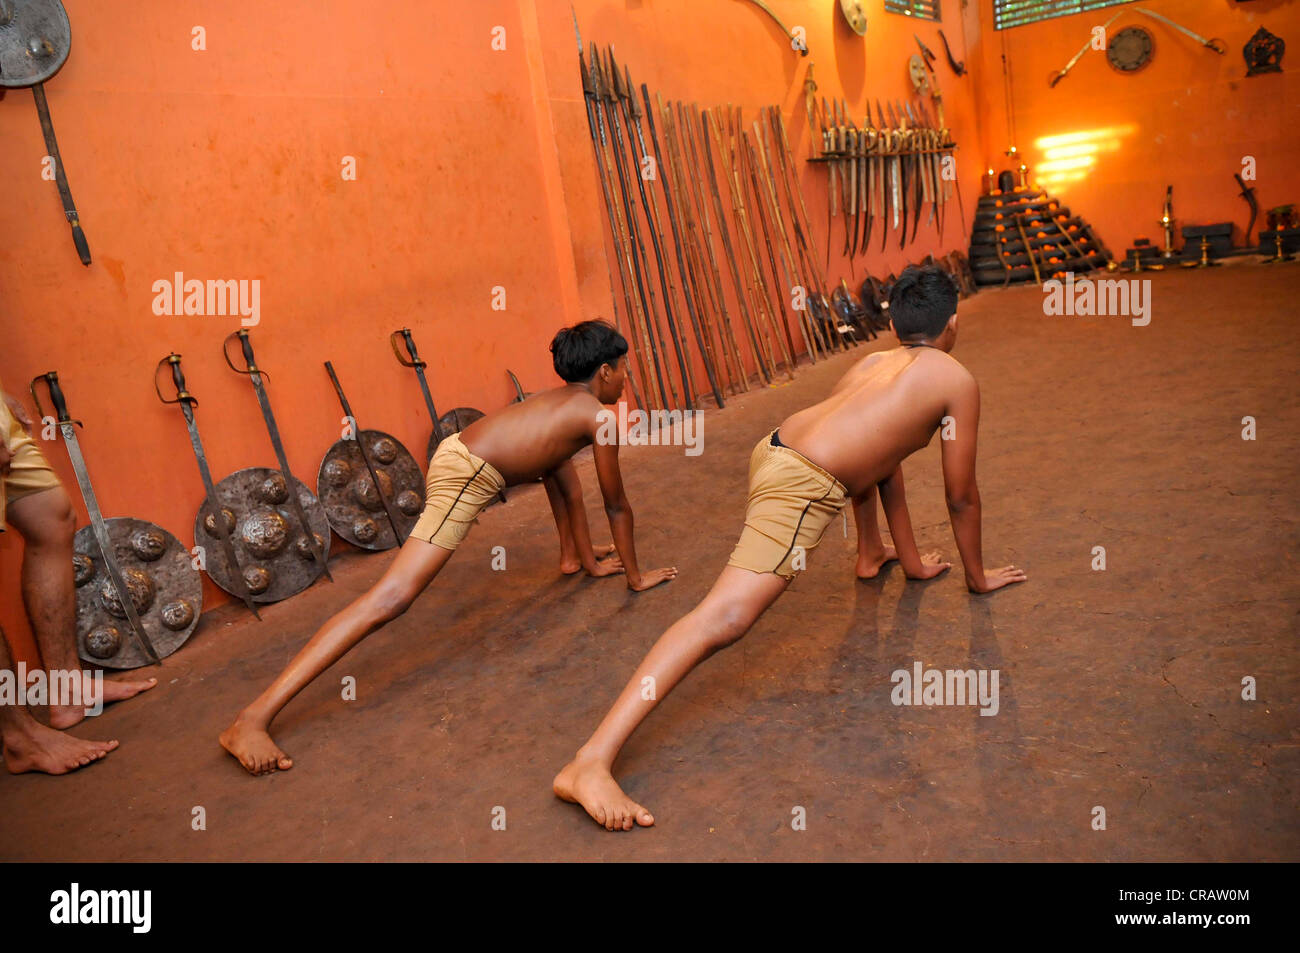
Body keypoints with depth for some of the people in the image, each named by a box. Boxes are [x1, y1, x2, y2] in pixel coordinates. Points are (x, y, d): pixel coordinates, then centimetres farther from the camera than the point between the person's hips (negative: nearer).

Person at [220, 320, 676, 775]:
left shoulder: (559, 399, 24)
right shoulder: (599, 419, 0)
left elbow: (569, 489, 33)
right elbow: (617, 506, 7)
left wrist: (591, 559, 39)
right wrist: (635, 576, 19)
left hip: (458, 451, 10)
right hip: (465, 476, -10)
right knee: (389, 599, -19)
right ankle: (252, 721, -25)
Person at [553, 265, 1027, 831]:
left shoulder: (876, 362, 27)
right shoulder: (957, 381, 8)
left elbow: (886, 462, 36)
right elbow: (961, 496, 14)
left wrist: (913, 560, 44)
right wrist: (977, 576, 29)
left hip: (775, 448, 9)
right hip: (800, 485, -9)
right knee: (726, 617, -21)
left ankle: (871, 554, 51)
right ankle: (590, 764, -31)